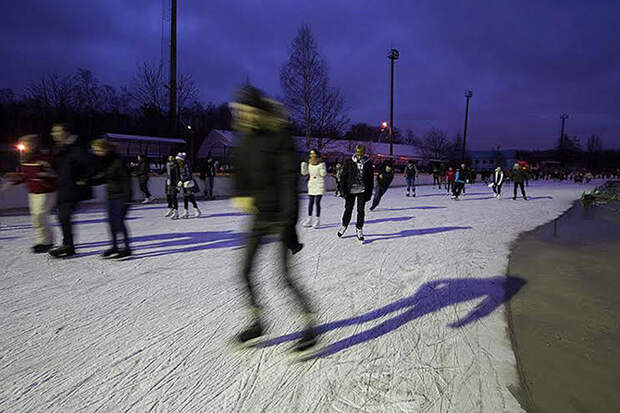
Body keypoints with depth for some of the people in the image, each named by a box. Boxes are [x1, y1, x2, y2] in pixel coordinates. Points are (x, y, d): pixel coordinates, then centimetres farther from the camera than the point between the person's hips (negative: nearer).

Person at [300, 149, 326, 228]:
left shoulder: (321, 163, -7)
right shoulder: (309, 163, 6)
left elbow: (323, 174, -11)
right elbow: (304, 173, 7)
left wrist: (321, 167, -23)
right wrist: (303, 165, -6)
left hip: (319, 184, -4)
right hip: (311, 184, 5)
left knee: (317, 202, -7)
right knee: (311, 202, 7)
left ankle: (318, 220, 3)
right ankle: (309, 219, 15)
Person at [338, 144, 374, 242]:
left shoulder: (368, 163, -1)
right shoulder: (349, 162, -4)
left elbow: (371, 179, 5)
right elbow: (344, 176, 0)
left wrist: (369, 193, 2)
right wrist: (344, 190, -5)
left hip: (362, 191, 1)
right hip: (350, 190, 0)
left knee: (361, 211, 2)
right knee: (348, 209, 8)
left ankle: (359, 229, 15)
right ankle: (344, 225, 30)